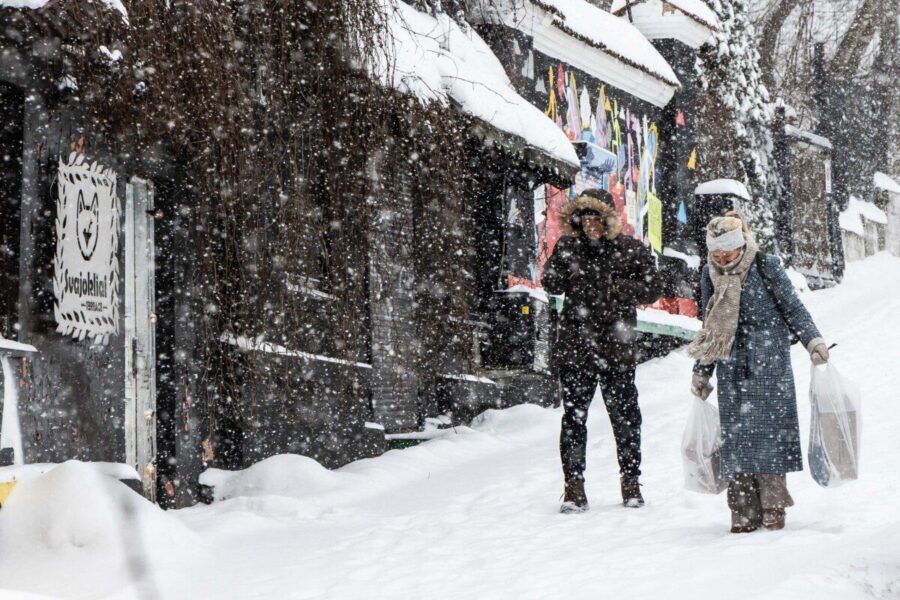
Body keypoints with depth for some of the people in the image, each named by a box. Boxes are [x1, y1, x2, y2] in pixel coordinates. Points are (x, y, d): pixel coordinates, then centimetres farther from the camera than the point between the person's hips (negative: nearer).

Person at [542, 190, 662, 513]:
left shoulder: (631, 250, 1)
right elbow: (550, 284, 6)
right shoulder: (568, 247, 8)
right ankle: (574, 485, 6)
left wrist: (611, 286, -16)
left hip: (616, 348, -1)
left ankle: (631, 481, 20)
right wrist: (568, 269, -15)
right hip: (575, 344, 1)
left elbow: (650, 290, -3)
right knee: (574, 416, 0)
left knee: (625, 416, 6)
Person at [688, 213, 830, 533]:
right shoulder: (710, 275, 9)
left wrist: (814, 341, -7)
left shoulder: (766, 267, -3)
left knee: (770, 429, -5)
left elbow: (793, 308, 3)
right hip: (732, 368, 3)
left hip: (769, 364, -3)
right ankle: (744, 512, 1)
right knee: (735, 432, -2)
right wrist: (701, 371, 21)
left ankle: (773, 505, 3)